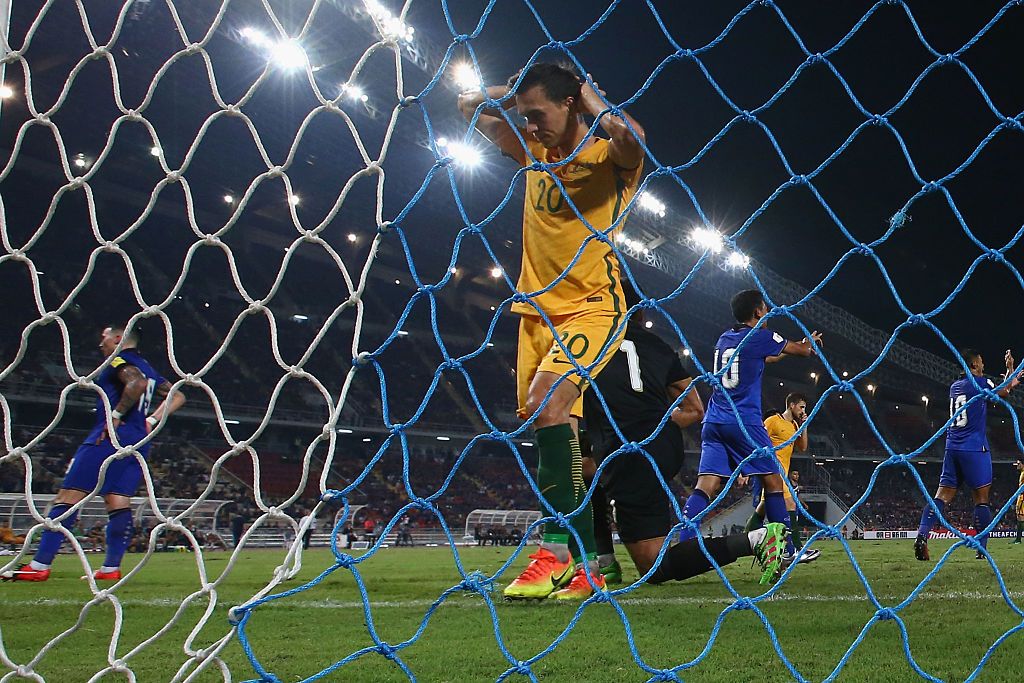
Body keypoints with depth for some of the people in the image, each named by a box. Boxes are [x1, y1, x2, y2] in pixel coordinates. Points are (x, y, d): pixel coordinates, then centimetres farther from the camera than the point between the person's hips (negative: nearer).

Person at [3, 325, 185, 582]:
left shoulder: (118, 360, -2)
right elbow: (177, 397, 24)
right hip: (139, 441, 9)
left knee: (67, 497, -7)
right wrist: (150, 420, 17)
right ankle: (111, 568, 1)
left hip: (112, 436, -9)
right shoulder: (148, 368, 23)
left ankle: (40, 566, -10)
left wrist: (116, 414, -17)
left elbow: (137, 383, -23)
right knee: (119, 502, 6)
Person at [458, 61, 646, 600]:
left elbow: (631, 136, -29)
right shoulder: (534, 154, 14)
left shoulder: (608, 155, -3)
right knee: (553, 430, 2)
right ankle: (585, 566, 9)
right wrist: (521, 88, 13)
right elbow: (470, 106, 23)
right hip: (536, 309, 7)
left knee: (545, 406, -27)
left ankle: (556, 552, -25)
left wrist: (592, 99, -12)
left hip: (592, 307, -7)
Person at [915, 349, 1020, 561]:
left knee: (943, 494, 1)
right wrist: (1010, 368, 27)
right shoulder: (981, 382, -4)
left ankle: (921, 536, -17)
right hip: (974, 449, -6)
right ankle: (981, 549, 0)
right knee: (981, 497, 1)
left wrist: (1009, 382, 41)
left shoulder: (954, 386, 16)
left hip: (952, 448, 6)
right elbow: (1003, 393, 13)